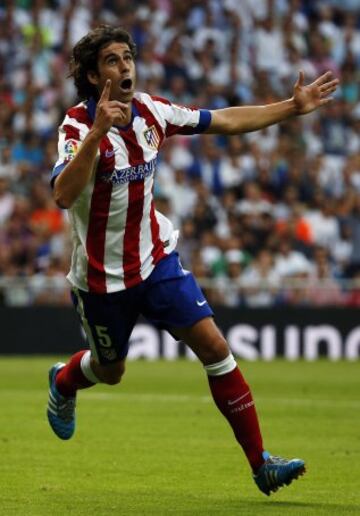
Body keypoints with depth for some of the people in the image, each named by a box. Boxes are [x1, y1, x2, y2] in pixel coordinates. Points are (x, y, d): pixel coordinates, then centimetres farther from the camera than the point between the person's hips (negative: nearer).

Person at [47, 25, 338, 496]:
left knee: (214, 347, -9)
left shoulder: (151, 111, -5)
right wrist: (98, 132, -50)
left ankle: (260, 463, -5)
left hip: (156, 259, 4)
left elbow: (225, 121, 8)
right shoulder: (78, 126, -22)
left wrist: (293, 106, 6)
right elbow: (63, 195, -40)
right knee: (109, 370, 16)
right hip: (101, 275, -4)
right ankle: (63, 382, 54)